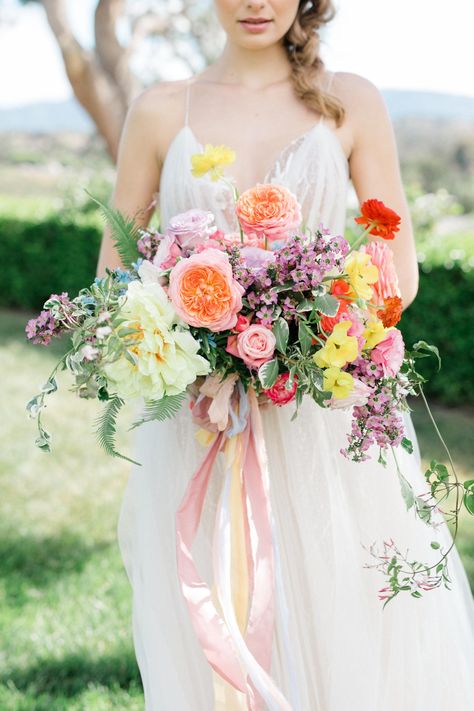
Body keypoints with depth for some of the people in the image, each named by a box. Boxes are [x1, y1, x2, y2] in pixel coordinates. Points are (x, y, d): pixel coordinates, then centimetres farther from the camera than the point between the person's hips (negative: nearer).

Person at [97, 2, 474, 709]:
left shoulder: (351, 102, 5)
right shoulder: (159, 111, 6)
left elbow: (398, 270, 4)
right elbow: (114, 269, 10)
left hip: (326, 418, 0)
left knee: (343, 638, 2)